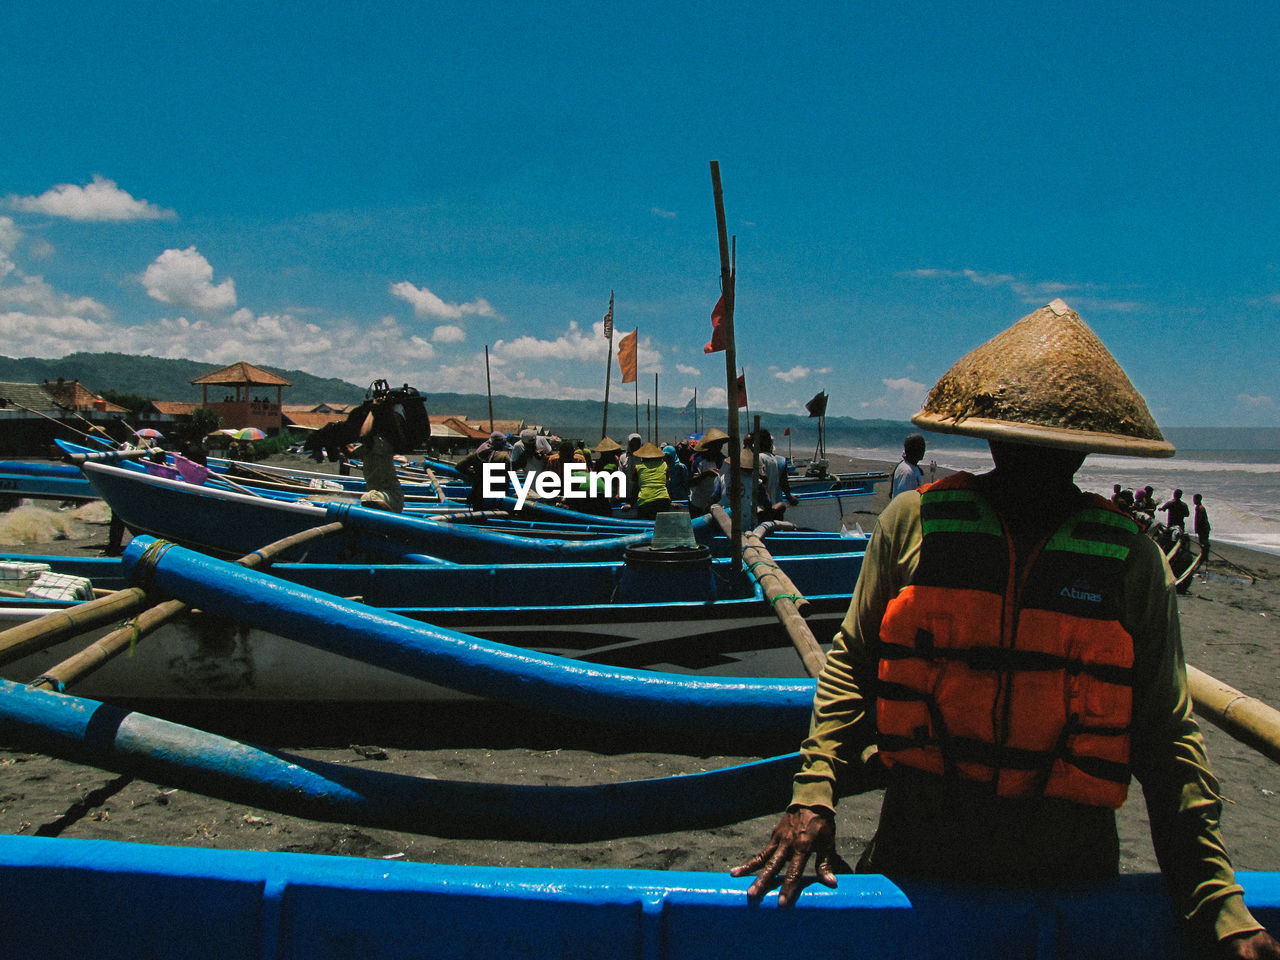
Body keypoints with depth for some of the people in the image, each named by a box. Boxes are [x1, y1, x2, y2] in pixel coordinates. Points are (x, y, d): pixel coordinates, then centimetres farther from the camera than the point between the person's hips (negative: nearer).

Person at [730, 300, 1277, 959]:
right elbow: (853, 663, 2)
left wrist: (1218, 905, -3)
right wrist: (814, 795, -8)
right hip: (914, 850, 0)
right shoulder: (914, 522, -4)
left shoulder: (1130, 560, -3)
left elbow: (1166, 736, 1)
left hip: (1070, 870, 1)